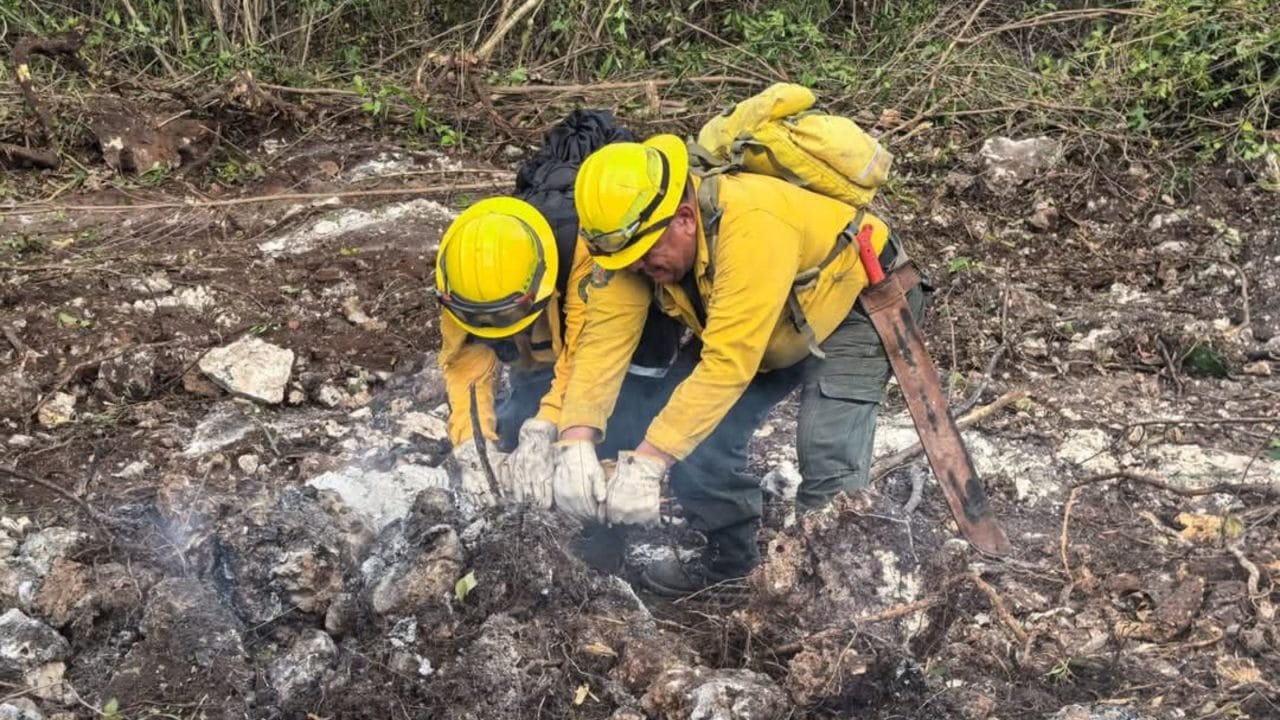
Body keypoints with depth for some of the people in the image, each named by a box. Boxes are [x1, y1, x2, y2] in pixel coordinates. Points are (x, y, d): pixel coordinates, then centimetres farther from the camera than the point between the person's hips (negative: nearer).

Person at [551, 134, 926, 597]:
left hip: (855, 304, -7)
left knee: (828, 459, -22)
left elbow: (728, 363, -46)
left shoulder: (752, 227, -42)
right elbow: (603, 340, -26)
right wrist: (576, 441, -40)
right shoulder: (632, 238, -21)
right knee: (689, 423, -5)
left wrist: (647, 463, -48)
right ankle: (730, 557, 13)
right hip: (774, 332, 7)